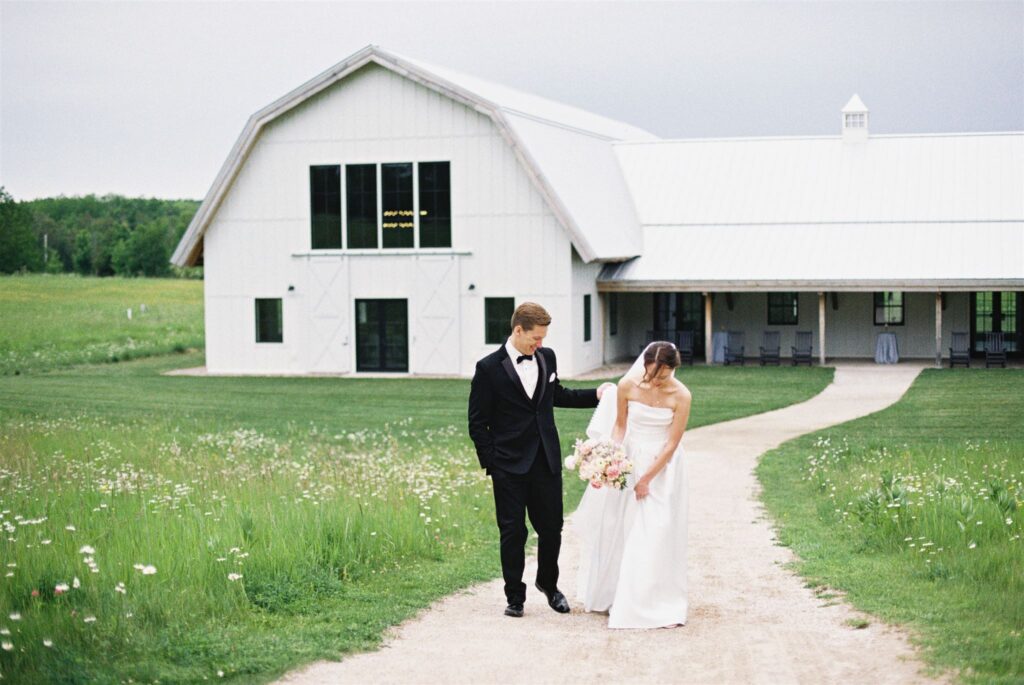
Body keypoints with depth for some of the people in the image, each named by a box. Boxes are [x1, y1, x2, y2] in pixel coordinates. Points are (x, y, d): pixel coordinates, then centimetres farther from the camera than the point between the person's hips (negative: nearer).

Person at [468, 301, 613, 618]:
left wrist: (595, 395, 16)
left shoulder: (546, 357, 6)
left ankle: (548, 583, 33)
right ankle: (515, 595, 17)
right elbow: (478, 423, -4)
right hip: (510, 466, -4)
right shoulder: (489, 368, -8)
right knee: (513, 532, 3)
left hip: (547, 461, 4)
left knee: (551, 527, 9)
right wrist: (491, 464, -8)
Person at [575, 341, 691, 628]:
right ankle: (614, 596, 24)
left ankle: (659, 605, 4)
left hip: (663, 466, -2)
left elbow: (672, 443, -12)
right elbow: (620, 425, 2)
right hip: (630, 460, 2)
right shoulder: (627, 386, -11)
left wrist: (647, 479, -12)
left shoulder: (681, 396, -16)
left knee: (657, 533, -6)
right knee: (619, 528, 8)